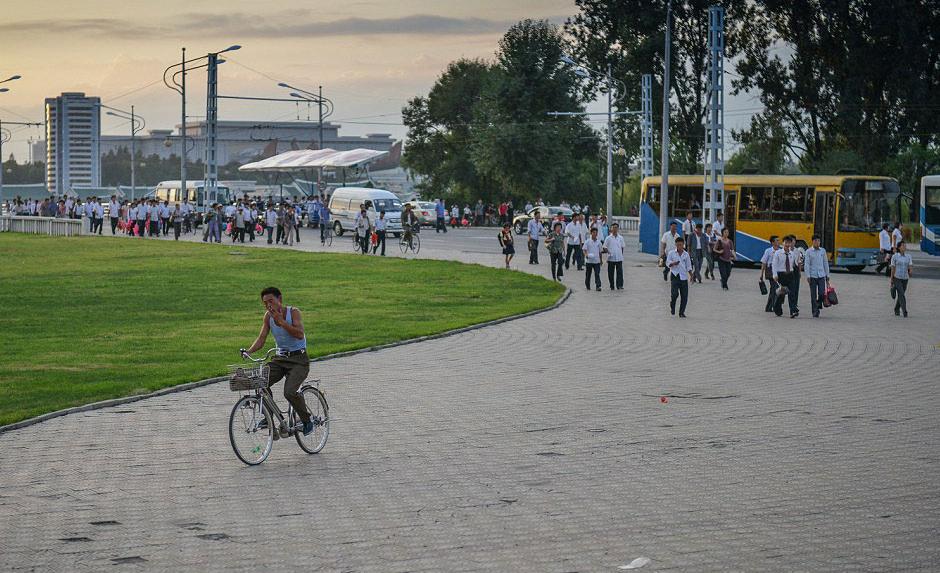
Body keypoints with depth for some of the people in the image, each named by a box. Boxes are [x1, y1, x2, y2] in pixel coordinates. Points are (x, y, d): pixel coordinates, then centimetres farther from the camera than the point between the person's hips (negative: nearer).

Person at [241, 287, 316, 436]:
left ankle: (307, 421, -2)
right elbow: (261, 339, 0)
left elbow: (299, 334, -26)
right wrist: (248, 351, -19)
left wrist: (281, 321, -32)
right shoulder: (268, 316, 2)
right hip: (280, 358, 5)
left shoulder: (293, 312, -13)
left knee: (290, 392, -25)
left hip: (299, 359, -5)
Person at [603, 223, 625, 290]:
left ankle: (620, 286, -6)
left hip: (619, 258, 1)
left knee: (620, 272, -6)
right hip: (611, 258, -1)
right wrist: (608, 252, -15)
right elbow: (604, 247, 1)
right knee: (611, 273, 4)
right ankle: (612, 286, 14)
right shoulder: (608, 238, -1)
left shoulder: (620, 238, 6)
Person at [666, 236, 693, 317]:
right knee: (674, 293, -15)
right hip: (675, 275, -3)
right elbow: (667, 263, 1)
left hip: (683, 276, 3)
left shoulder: (686, 254, 10)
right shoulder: (671, 253, 2)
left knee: (684, 295, 0)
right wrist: (673, 263, -19)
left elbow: (688, 266, 13)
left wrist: (691, 275, 3)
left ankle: (681, 312, 10)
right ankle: (672, 306, 14)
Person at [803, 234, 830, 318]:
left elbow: (826, 263, 13)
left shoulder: (823, 251, 9)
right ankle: (815, 312, 7)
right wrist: (808, 276, -12)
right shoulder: (808, 251, 0)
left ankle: (819, 305, 18)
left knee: (822, 293, -10)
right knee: (813, 295, 0)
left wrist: (827, 276, 12)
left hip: (821, 275, 2)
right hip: (812, 276, -2)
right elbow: (806, 264, -4)